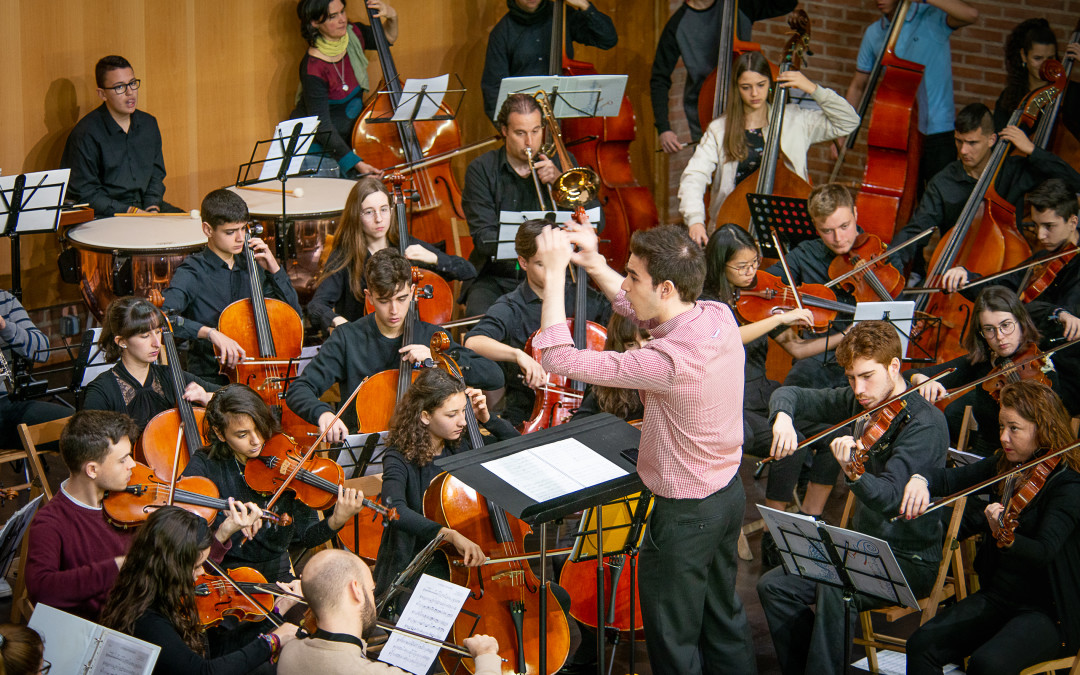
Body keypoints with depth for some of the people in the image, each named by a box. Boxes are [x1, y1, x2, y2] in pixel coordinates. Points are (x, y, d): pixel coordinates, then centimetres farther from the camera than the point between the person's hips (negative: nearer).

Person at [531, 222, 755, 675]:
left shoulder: (671, 361, -36)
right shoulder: (719, 317, -11)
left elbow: (559, 358, -30)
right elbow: (637, 308, 11)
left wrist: (555, 272, -23)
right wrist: (593, 263, 0)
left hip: (684, 514, -8)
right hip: (728, 490, 8)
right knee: (722, 615, 26)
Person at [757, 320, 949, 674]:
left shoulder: (926, 423, -20)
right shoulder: (858, 403, 3)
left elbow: (889, 498, -31)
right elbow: (792, 395, 10)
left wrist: (854, 472, -51)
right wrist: (783, 416, -14)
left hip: (911, 561, -8)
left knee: (834, 591, -33)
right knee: (774, 586, -8)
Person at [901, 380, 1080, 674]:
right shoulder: (1004, 465, 7)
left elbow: (1043, 552, -28)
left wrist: (1005, 539, -48)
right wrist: (921, 480, -16)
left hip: (1052, 611, -7)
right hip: (997, 596, 7)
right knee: (922, 644, -13)